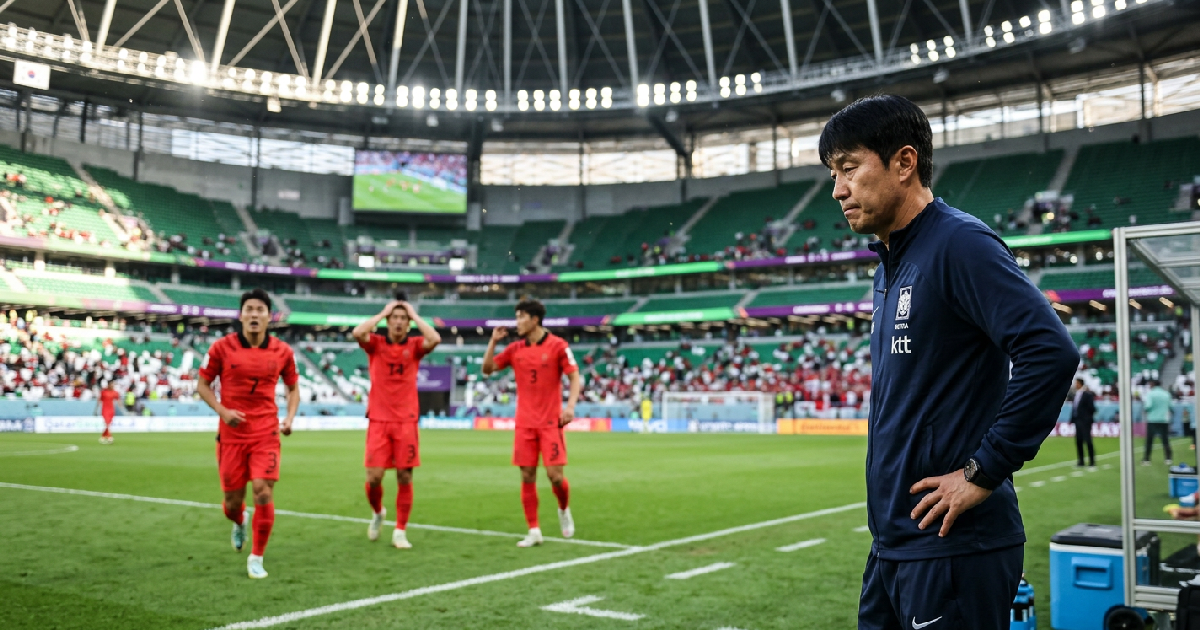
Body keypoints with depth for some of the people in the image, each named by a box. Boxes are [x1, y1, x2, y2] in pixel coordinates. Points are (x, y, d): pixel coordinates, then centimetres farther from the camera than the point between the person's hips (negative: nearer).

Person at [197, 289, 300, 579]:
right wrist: (223, 411, -11)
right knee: (233, 501, 7)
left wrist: (289, 418, -2)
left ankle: (256, 558, 5)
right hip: (232, 432, 0)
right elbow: (203, 385, 4)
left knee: (264, 492, -12)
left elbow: (293, 388, 14)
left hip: (266, 432, 0)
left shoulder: (282, 351, 0)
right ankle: (239, 523, 46)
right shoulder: (222, 347, -4)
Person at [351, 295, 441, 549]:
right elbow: (358, 332, -18)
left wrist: (415, 315, -5)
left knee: (405, 477, 0)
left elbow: (435, 339, -17)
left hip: (406, 421, 1)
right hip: (379, 421, 0)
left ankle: (400, 532, 11)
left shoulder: (414, 346, 4)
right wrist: (382, 313, -6)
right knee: (374, 477, -4)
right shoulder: (376, 343, 3)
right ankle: (377, 513, 28)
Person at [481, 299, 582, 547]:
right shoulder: (515, 349, 7)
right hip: (524, 423, 4)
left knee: (554, 475, -8)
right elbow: (487, 369, 12)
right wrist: (493, 341, 0)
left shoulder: (557, 345, -5)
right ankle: (534, 531, 9)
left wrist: (570, 405, -18)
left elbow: (575, 377, -5)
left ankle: (564, 510, 24)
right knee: (527, 476, 1)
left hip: (550, 422, -4)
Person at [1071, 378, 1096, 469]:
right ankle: (1080, 462, 13)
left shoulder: (1087, 394, -10)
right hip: (1077, 421, 7)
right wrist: (1072, 419, 10)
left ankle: (1092, 463, 1)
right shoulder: (1076, 394, 12)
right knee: (1078, 441, 7)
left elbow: (1091, 408, -10)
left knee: (1088, 441, -4)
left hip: (1085, 422, -7)